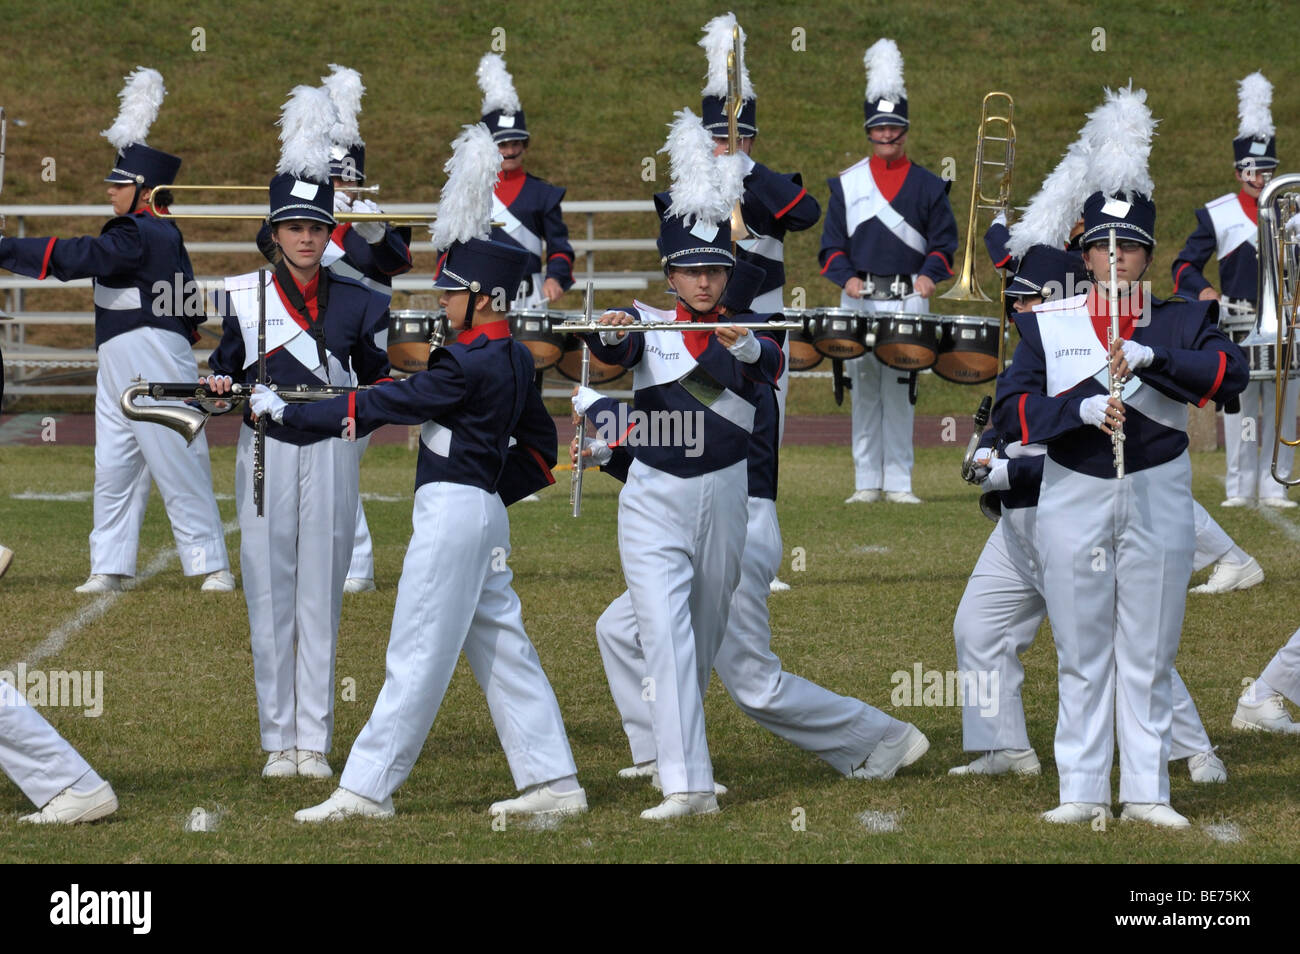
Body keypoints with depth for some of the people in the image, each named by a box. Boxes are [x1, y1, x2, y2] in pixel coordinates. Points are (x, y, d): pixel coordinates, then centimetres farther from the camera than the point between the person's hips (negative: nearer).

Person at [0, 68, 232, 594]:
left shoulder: (138, 236, -15)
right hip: (121, 368, 10)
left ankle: (212, 565, -1)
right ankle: (110, 568, 10)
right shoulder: (162, 234, 15)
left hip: (153, 363, -10)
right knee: (113, 467, 8)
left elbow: (79, 258, -25)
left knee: (177, 466, -6)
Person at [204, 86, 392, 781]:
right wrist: (221, 385, -11)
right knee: (269, 596, 1)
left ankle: (315, 742, 5)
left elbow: (375, 378, 13)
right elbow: (226, 366, 11)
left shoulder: (356, 301, 5)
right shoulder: (244, 297, 4)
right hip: (266, 453, 0)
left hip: (330, 455, 0)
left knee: (320, 596, 0)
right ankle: (278, 741, 8)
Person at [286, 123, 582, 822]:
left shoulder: (471, 366, -18)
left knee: (418, 655, -5)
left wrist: (287, 413, -12)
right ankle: (554, 783, 11)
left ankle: (368, 788, -1)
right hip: (483, 511, 10)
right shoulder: (514, 359, 11)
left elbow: (384, 406, -16)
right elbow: (540, 440, 21)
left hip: (451, 509, -10)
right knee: (502, 647, 12)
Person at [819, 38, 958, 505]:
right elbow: (832, 243, 8)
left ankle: (899, 483, 1)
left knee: (899, 391, -3)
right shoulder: (847, 184, 9)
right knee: (863, 391, 2)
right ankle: (867, 483, 7)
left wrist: (929, 274, -12)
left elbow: (944, 240, 7)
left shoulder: (927, 185, 7)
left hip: (907, 302, -1)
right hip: (860, 300, 1)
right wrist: (847, 277, -10)